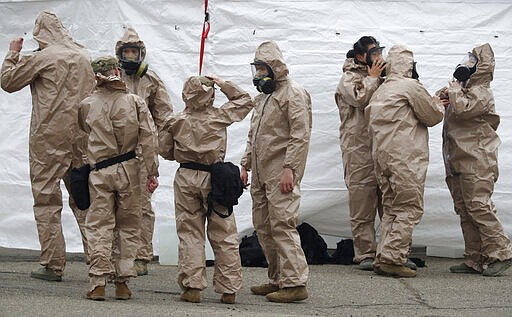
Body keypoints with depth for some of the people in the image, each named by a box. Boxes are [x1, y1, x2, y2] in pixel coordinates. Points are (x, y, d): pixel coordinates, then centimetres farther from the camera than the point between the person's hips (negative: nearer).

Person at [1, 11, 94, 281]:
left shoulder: (42, 58, -8)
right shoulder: (84, 56, 8)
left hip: (49, 137, -5)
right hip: (81, 137, 5)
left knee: (47, 200, 1)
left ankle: (53, 265, 0)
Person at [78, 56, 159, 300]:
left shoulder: (87, 105, 0)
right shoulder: (134, 102, 0)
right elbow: (149, 138, -3)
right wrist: (152, 172, -1)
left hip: (99, 172, -1)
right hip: (129, 170, 1)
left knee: (99, 226, 2)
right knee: (128, 225, 10)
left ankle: (98, 283, -7)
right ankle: (122, 282, 9)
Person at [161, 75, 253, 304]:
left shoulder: (176, 122, -1)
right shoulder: (219, 117, -3)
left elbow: (166, 151, 8)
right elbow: (245, 101, 12)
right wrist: (223, 84, 13)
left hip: (186, 177, 1)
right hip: (214, 180, -1)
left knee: (189, 234, 6)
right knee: (224, 236, 6)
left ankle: (191, 287, 2)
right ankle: (229, 289, 7)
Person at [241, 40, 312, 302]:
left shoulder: (293, 94, -8)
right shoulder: (263, 97, 21)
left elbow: (301, 135, -16)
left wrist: (289, 169, -22)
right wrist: (245, 164, 20)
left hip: (280, 173, -9)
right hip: (261, 173, 10)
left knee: (282, 225, -13)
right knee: (263, 226, 10)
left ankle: (295, 282, -12)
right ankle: (277, 279, 19)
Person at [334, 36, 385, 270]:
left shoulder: (382, 78, 22)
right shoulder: (349, 77, 3)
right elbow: (361, 98, -15)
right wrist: (372, 77, -4)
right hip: (360, 149, -6)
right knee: (362, 205, -5)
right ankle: (365, 254, 0)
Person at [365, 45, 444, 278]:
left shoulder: (380, 92, 18)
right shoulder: (411, 86, -6)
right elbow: (433, 116, -2)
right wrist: (437, 103, 22)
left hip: (381, 157, 8)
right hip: (405, 158, -8)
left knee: (391, 209, 12)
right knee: (410, 208, -5)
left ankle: (382, 258, 8)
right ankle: (392, 258, -12)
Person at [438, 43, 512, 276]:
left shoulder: (481, 93, -9)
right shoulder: (464, 91, 21)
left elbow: (462, 108, -23)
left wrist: (453, 90, -8)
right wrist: (447, 99, 7)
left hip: (476, 163, -10)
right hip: (458, 162, 10)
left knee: (479, 206, -14)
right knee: (464, 211, 7)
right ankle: (475, 260, 10)